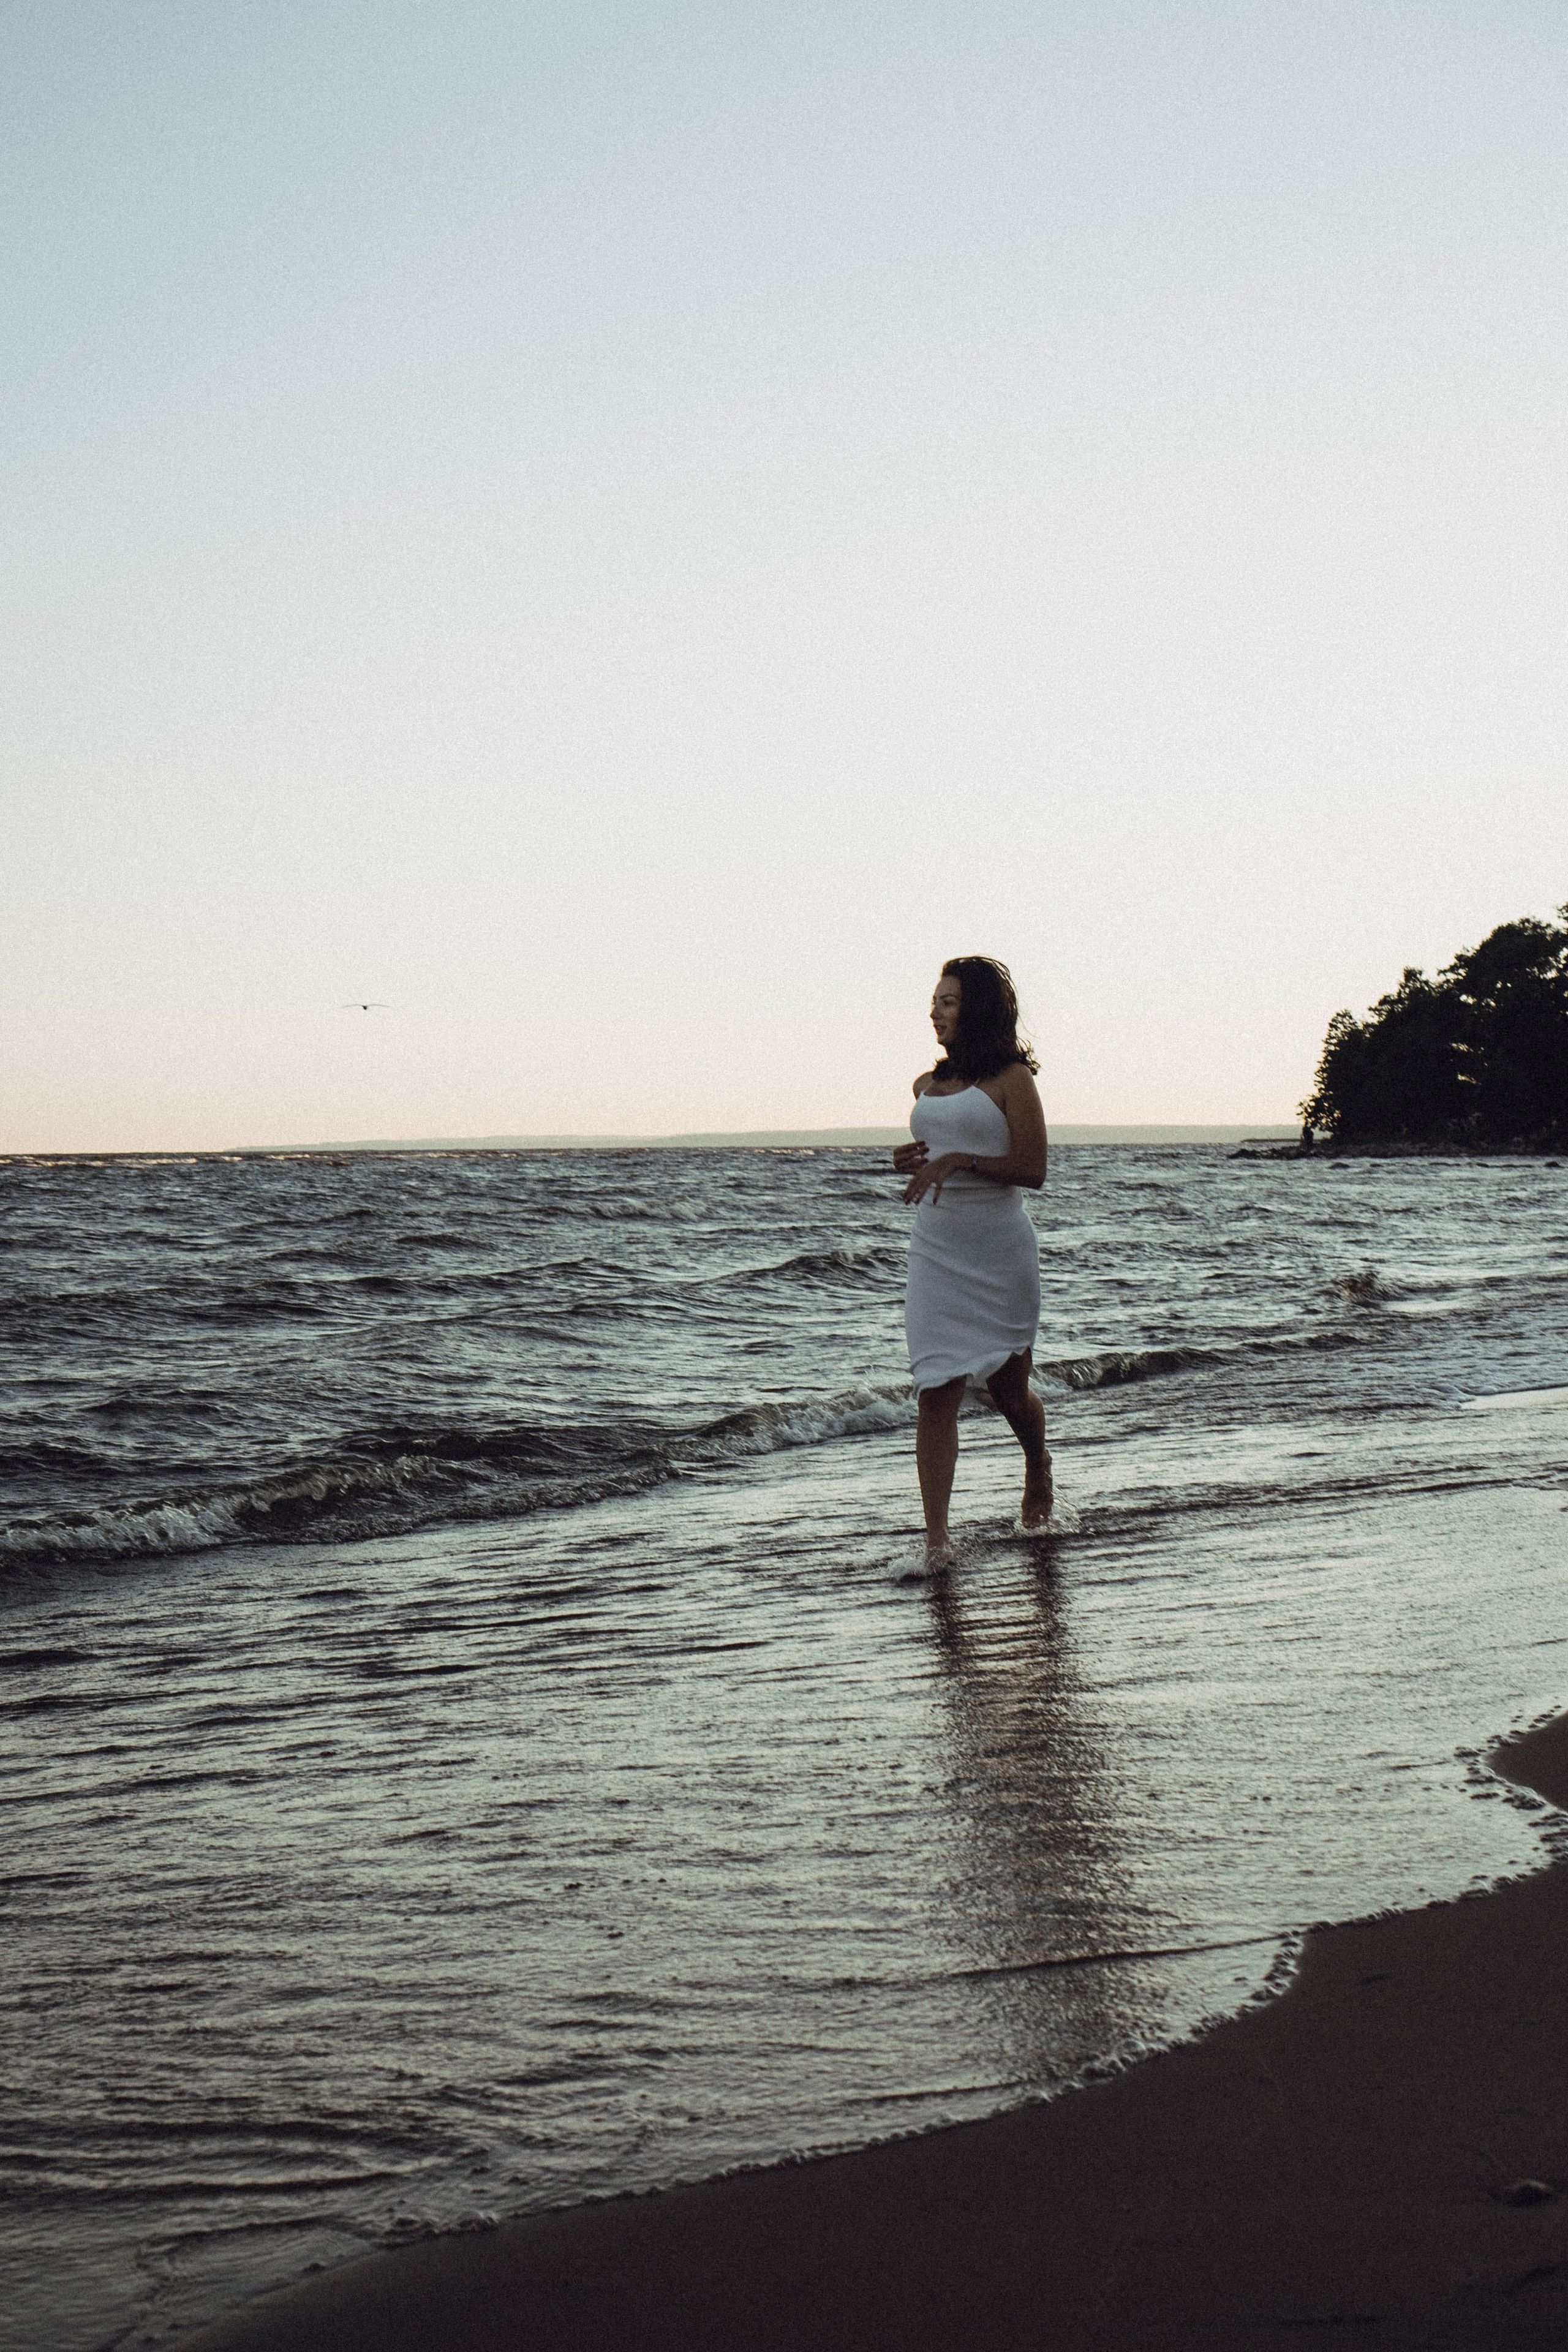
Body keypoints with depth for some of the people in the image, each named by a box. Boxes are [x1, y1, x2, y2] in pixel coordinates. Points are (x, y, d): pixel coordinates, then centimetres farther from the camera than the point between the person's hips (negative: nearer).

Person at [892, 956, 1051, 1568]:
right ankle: (936, 1536, -9)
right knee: (935, 1391, -7)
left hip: (999, 1248, -4)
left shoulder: (1012, 1079, -5)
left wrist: (958, 1161, -20)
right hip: (935, 1248, 4)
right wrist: (910, 1161, 4)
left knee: (1008, 1385, 9)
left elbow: (1032, 1170, -11)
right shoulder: (926, 1085, 13)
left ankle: (1038, 1467, 42)